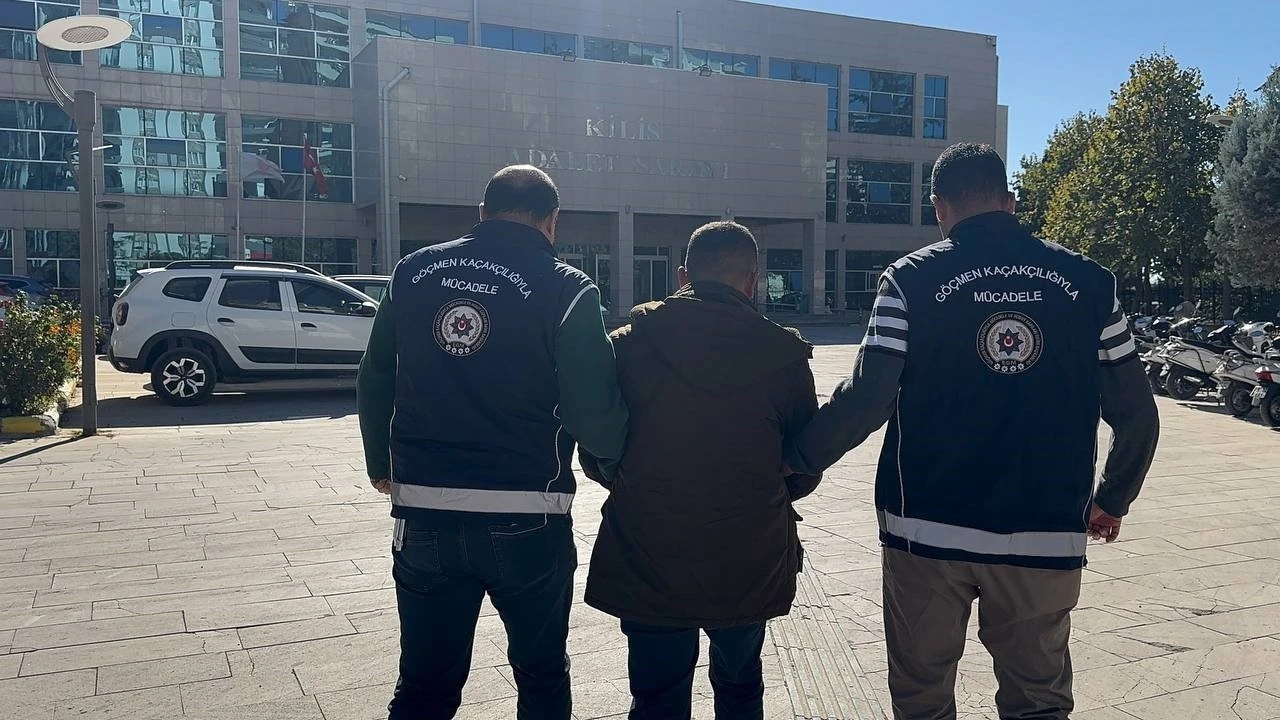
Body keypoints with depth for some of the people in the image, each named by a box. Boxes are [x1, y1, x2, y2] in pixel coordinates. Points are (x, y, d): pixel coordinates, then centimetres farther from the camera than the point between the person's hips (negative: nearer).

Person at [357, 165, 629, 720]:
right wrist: (619, 464, 8)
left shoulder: (413, 272, 4)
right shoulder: (565, 288, -9)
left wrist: (381, 466, 26)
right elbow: (594, 411, -13)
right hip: (525, 520, -3)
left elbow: (375, 382, 11)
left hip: (423, 515, 3)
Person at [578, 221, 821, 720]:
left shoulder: (628, 344, -7)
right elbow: (805, 471, 2)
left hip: (648, 567, -1)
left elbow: (594, 458, 1)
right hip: (748, 570, 1)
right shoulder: (783, 353, -6)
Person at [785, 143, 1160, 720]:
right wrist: (1112, 500, 20)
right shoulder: (1086, 281, 3)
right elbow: (1135, 412, 4)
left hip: (927, 531, -2)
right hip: (1047, 538, 2)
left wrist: (795, 458, 2)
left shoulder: (912, 279, -4)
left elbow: (866, 401, -13)